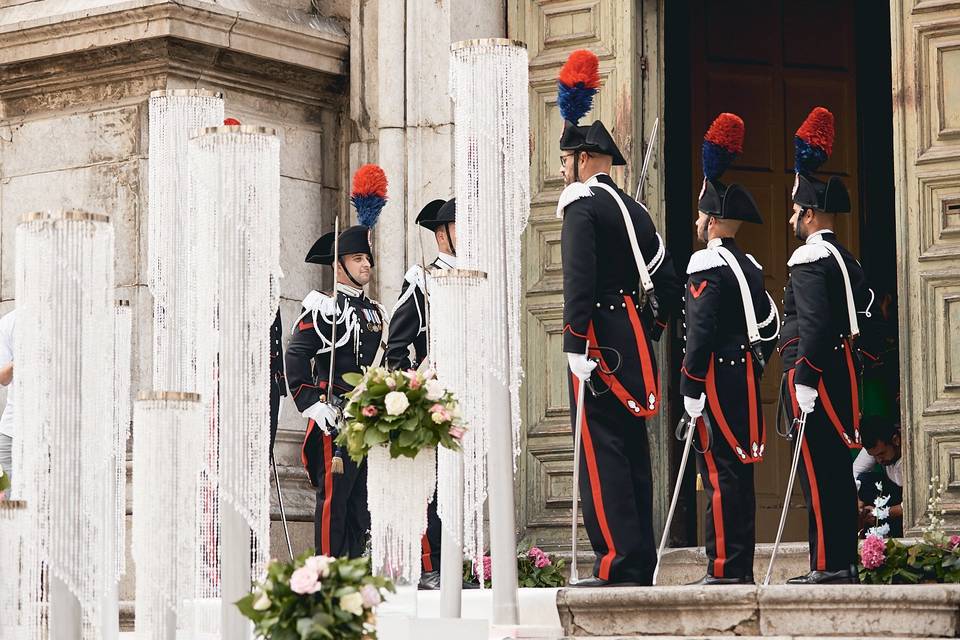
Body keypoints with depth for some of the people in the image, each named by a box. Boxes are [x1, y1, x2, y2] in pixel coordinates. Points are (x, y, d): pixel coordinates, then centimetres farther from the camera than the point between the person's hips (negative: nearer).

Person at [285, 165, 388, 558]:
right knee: (334, 497, -9)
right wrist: (313, 407, -16)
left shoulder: (376, 312, 19)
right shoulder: (323, 309, -5)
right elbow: (295, 359, -12)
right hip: (336, 421, -8)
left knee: (363, 502, 8)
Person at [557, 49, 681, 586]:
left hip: (600, 341, -9)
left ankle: (619, 565, -13)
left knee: (600, 450, -9)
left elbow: (579, 279, -20)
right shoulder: (636, 210, 19)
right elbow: (669, 284, 20)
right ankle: (641, 564, 11)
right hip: (635, 345, 9)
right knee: (632, 451, 10)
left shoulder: (583, 206, -8)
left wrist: (577, 345, -22)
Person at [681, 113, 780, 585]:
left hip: (717, 381, -9)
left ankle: (724, 569, -11)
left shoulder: (706, 265, -11)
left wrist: (690, 388, -16)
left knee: (720, 475, -9)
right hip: (746, 381, 9)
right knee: (738, 473, 10)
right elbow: (771, 324, 20)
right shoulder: (749, 266, 16)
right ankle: (742, 570, 12)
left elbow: (701, 331, -18)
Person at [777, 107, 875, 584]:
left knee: (818, 471, -9)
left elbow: (813, 322, -21)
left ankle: (827, 566, -10)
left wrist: (804, 380, -22)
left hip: (812, 371, -10)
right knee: (837, 470, 10)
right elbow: (864, 308, 19)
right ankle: (844, 563, 12)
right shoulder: (847, 260, 18)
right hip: (842, 371, 10)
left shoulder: (810, 259, -11)